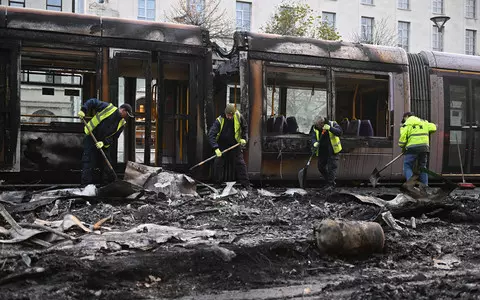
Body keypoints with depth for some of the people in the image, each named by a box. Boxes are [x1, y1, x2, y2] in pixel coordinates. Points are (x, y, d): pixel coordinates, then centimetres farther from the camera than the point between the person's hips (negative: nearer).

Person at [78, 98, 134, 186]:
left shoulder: (122, 123, 3)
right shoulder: (108, 108, -10)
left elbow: (113, 137, -1)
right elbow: (92, 102, -5)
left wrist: (103, 142, -17)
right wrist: (83, 110, -19)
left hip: (104, 145, 6)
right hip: (91, 139, -6)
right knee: (88, 165, -9)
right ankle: (86, 186, -8)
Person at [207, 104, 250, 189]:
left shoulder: (238, 117, -15)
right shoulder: (219, 120, -23)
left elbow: (244, 127, 7)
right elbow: (211, 134, -28)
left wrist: (243, 138, -3)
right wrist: (216, 148, -37)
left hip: (235, 145, 1)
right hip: (222, 146, -1)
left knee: (240, 163, -2)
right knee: (218, 164, -3)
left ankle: (246, 184, 4)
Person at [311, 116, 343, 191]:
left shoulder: (333, 124, -12)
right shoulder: (315, 128, -1)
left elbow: (340, 132, -25)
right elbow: (313, 138, -7)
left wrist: (330, 128, -37)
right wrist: (315, 143, -30)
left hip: (332, 151, -5)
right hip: (322, 151, 5)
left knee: (332, 167, -8)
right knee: (321, 167, 11)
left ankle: (331, 184, 0)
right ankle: (330, 181, 28)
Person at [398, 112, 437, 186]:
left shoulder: (407, 124, 5)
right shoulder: (423, 122, 21)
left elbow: (403, 137, -4)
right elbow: (433, 128, 16)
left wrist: (402, 147, 10)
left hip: (413, 147, -5)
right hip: (424, 147, 5)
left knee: (407, 166, 0)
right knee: (422, 166, 14)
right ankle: (425, 185, 11)